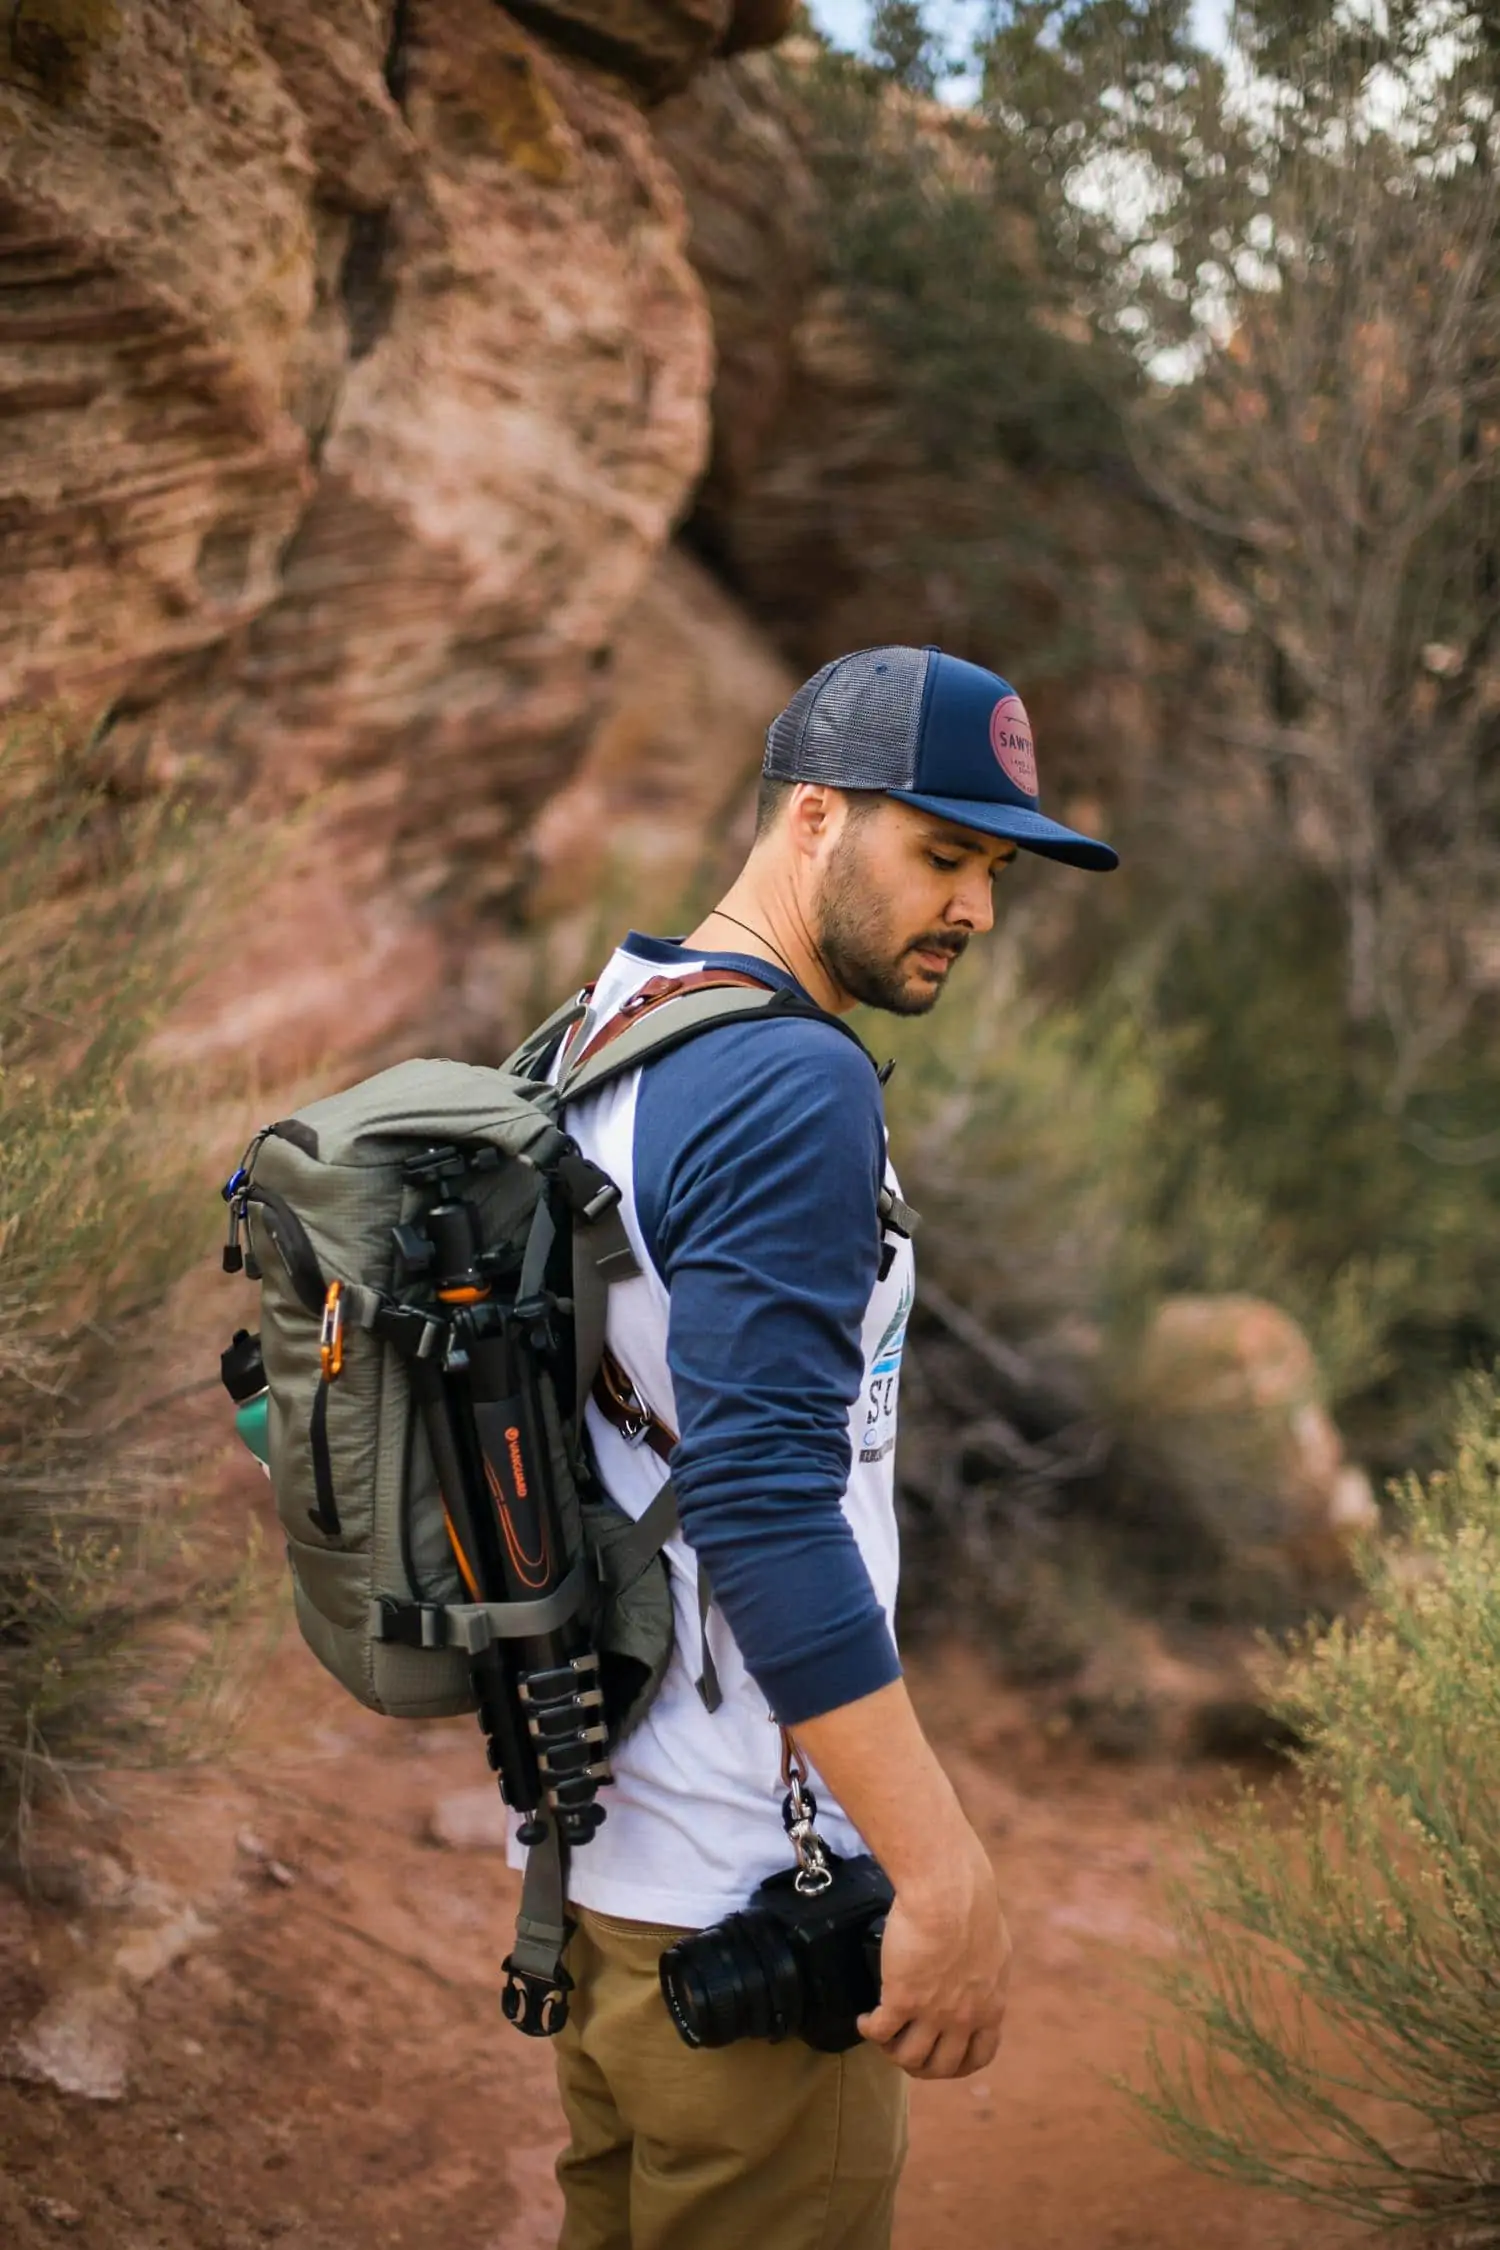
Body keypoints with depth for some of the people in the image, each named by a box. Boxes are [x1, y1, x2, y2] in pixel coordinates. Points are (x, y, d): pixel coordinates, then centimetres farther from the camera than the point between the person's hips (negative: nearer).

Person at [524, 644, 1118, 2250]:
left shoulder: (594, 1042, 11)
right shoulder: (794, 1087, -19)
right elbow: (767, 1503, -26)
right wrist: (945, 1873, -25)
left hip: (585, 1825, 10)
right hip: (732, 1881, -9)